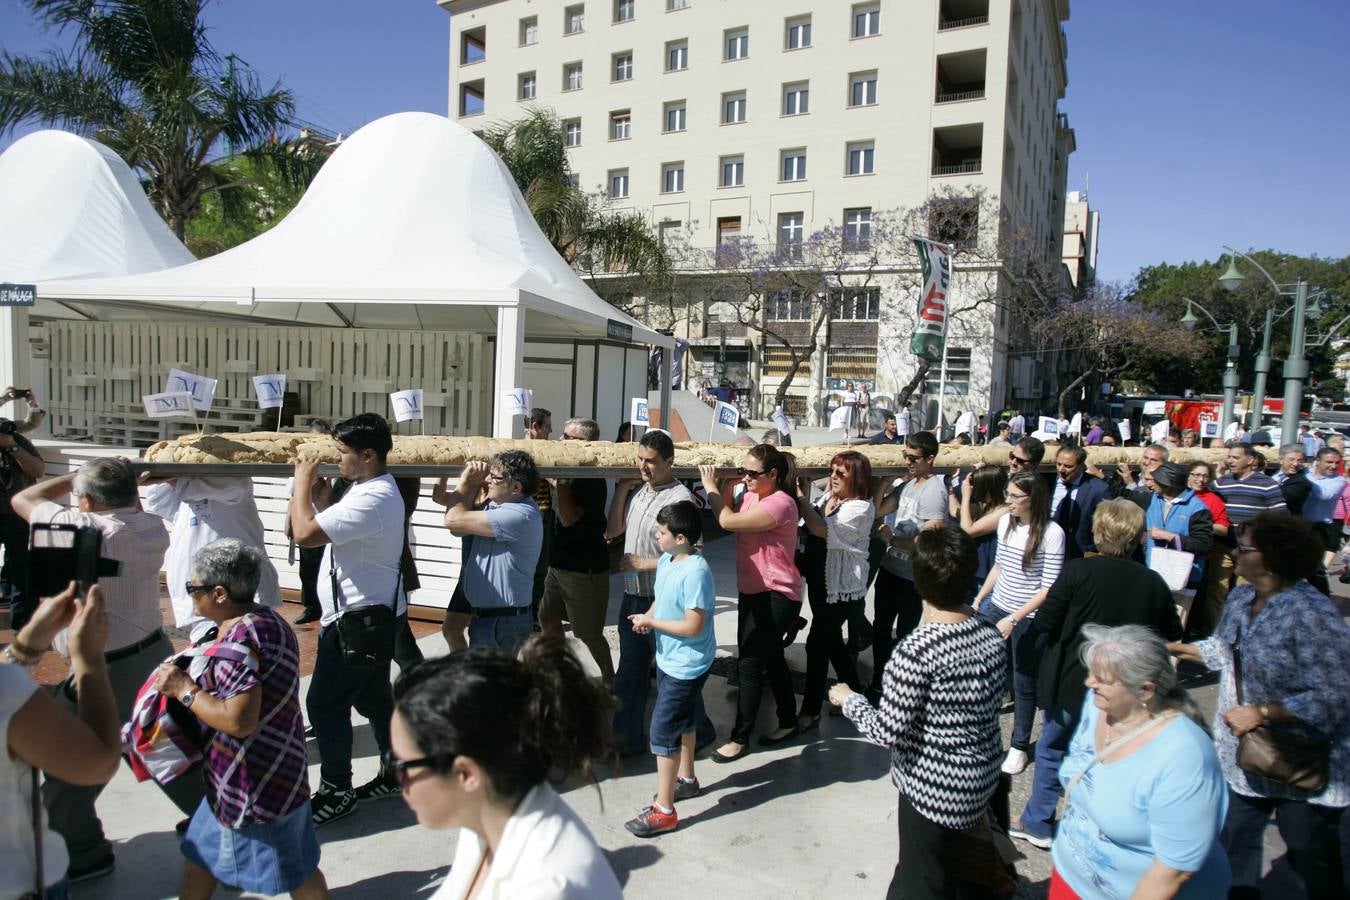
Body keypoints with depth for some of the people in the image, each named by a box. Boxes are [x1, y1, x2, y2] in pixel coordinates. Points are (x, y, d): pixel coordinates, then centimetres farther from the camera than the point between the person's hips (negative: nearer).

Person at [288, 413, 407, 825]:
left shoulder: (373, 499, -25)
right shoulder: (368, 489, 11)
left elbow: (305, 533, -28)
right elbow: (336, 529, 15)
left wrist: (302, 483, -14)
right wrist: (322, 500, 0)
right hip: (372, 614, 11)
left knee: (324, 704, 0)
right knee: (373, 699, 18)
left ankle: (336, 791, 13)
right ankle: (395, 774, 30)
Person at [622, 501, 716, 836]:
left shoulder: (695, 572, -28)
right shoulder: (666, 561, -1)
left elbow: (693, 626, -28)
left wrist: (651, 622, -19)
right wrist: (647, 616, -5)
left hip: (685, 666, -9)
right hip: (669, 659, 9)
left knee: (663, 730, -4)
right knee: (683, 721, 25)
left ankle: (663, 811, 6)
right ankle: (686, 779, 45)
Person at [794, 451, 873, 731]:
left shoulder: (861, 508, -18)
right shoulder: (827, 497, 4)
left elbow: (822, 529, -28)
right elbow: (805, 522, 0)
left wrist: (801, 497, -24)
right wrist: (801, 498, -13)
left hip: (842, 588, -8)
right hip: (820, 581, 8)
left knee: (817, 644, -3)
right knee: (832, 640, 19)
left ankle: (810, 711, 9)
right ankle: (854, 693, 38)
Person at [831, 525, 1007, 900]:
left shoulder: (916, 649, -27)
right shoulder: (992, 636, -5)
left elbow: (889, 732, -21)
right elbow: (988, 707, 5)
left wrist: (849, 700, -7)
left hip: (934, 787, -7)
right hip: (982, 778, 7)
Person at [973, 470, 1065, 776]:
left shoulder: (1051, 533, -16)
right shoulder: (1005, 521, 1)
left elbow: (1049, 587, -16)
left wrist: (1014, 619, -20)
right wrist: (978, 600, 14)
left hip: (1029, 618, -5)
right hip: (996, 607, 5)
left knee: (1023, 685, 8)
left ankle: (1019, 746, 26)